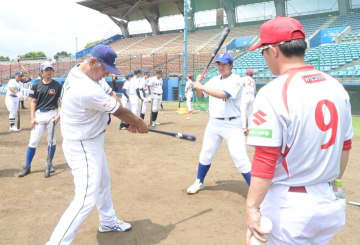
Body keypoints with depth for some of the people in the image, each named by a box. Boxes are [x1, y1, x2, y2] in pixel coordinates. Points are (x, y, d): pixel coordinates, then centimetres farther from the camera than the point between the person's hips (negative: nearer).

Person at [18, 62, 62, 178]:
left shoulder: (57, 85, 1)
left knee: (52, 141, 6)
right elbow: (33, 102, 5)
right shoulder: (37, 85, 4)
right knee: (33, 141, -1)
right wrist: (32, 118, -2)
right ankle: (27, 167, 8)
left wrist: (59, 115, -11)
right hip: (39, 114, 1)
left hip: (52, 114, 0)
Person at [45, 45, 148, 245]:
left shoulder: (92, 72, -3)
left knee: (103, 182, 25)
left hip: (92, 142, 11)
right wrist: (139, 123, -3)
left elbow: (111, 95, 2)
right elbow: (119, 110, -20)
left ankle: (108, 221, 46)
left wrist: (132, 120, -9)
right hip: (83, 147, -11)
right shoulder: (87, 91, -32)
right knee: (86, 199, -11)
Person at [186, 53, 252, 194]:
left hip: (232, 125, -6)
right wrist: (198, 85, -5)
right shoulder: (214, 80, 11)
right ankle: (199, 182, 34)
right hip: (214, 123, 6)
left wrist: (201, 87, -23)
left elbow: (223, 95, -26)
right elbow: (200, 95, 15)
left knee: (240, 159, -9)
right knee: (205, 154, 15)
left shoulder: (236, 80, -10)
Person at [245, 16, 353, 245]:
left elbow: (265, 160, -22)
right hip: (330, 202, 7)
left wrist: (252, 207, -15)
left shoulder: (273, 93, -19)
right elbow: (345, 146, 11)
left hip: (288, 204, -6)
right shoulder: (336, 86, 3)